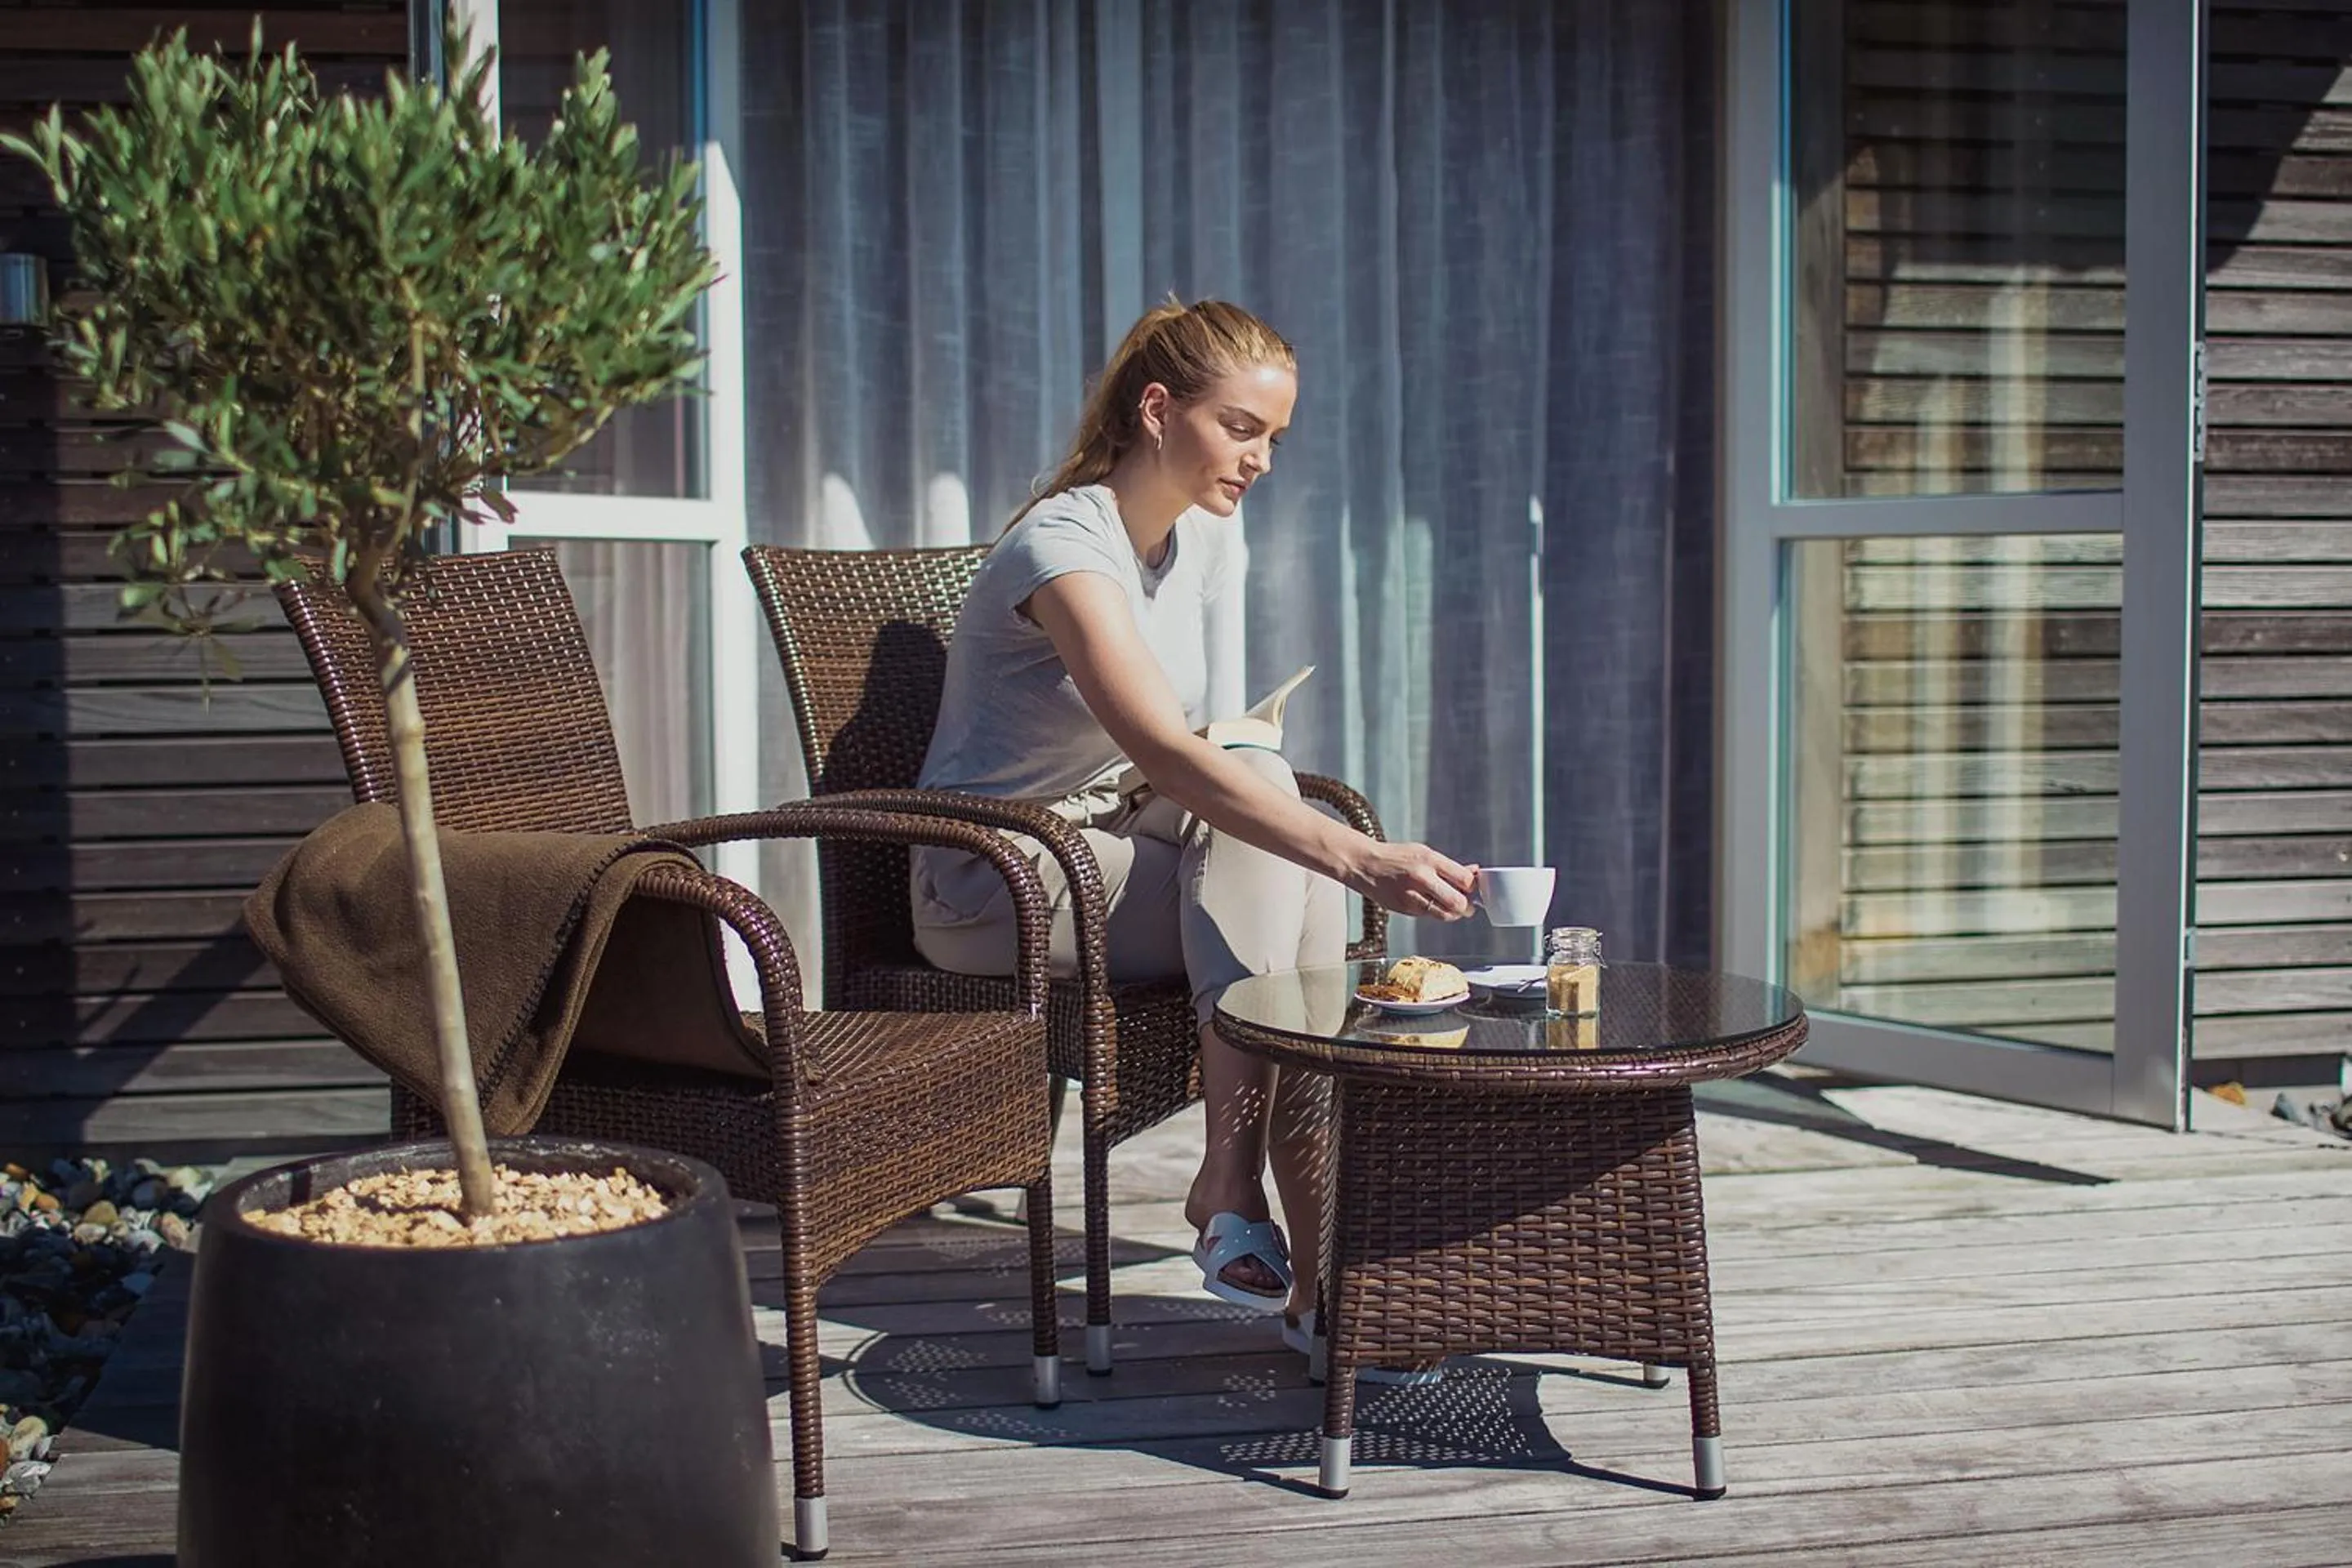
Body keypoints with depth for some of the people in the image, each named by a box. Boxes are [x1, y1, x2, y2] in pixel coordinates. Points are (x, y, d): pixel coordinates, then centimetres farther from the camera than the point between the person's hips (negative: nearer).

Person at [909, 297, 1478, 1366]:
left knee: (1262, 796, -25)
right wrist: (1359, 859, -48)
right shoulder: (1062, 547, -22)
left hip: (1121, 845, 7)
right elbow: (1162, 752, -39)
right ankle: (1315, 1252, -30)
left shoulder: (1204, 537, 5)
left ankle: (1234, 1185, -28)